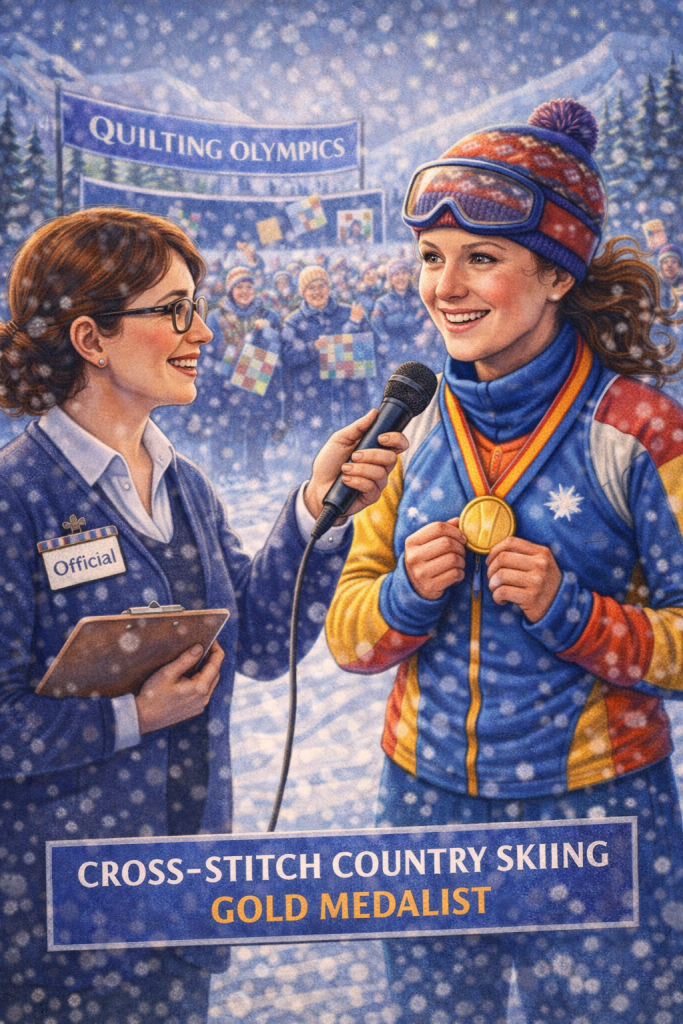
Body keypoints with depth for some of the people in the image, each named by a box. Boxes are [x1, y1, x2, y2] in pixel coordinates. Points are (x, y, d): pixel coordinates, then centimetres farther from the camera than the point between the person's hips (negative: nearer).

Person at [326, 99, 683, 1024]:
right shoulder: (415, 427, 2)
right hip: (425, 807, 4)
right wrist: (407, 594, -15)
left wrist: (571, 610, -22)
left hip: (597, 812, -4)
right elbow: (347, 634, 5)